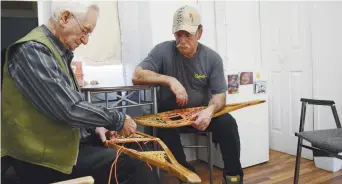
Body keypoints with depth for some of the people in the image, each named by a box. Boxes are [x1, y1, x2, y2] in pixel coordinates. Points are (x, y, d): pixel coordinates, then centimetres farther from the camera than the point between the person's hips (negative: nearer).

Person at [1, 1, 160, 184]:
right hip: (44, 158, -9)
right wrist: (118, 121, -15)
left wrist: (95, 127, 3)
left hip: (61, 143, 9)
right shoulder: (33, 50, -20)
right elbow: (69, 109, -27)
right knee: (134, 164, -15)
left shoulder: (57, 51, 9)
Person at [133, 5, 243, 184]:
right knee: (165, 129, -33)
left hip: (201, 112, 2)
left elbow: (219, 94, -9)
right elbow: (137, 76, -19)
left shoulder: (212, 58, -8)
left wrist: (210, 110, -33)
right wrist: (170, 80, -31)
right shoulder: (163, 50, -13)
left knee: (227, 122, -24)